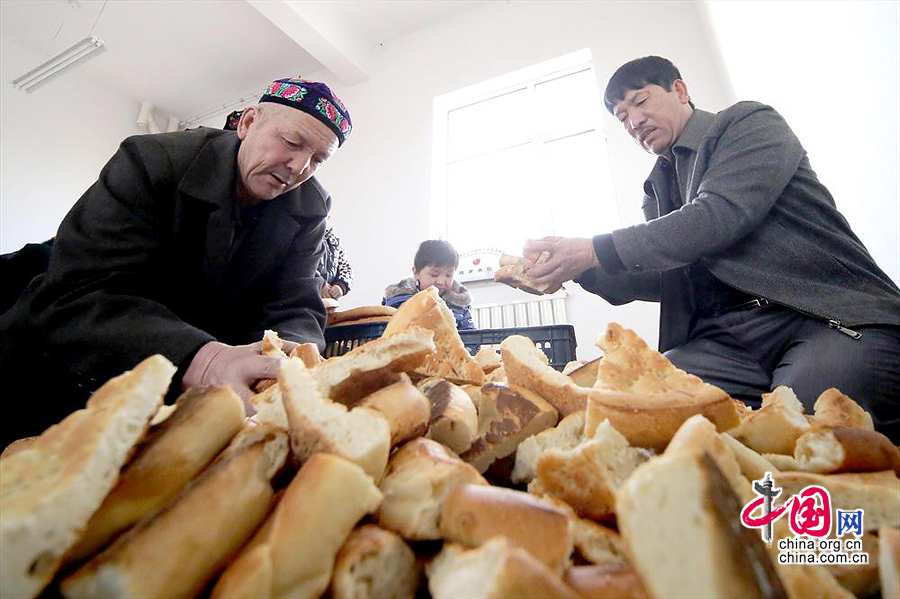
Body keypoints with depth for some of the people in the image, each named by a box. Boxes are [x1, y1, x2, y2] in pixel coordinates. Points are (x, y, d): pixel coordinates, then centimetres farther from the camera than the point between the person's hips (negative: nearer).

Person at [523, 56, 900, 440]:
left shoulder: (750, 123, 4)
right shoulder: (658, 189, 20)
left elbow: (719, 215, -15)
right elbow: (665, 280, 14)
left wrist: (595, 251, -18)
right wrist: (582, 270, -1)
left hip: (837, 318, -4)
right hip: (731, 335, 5)